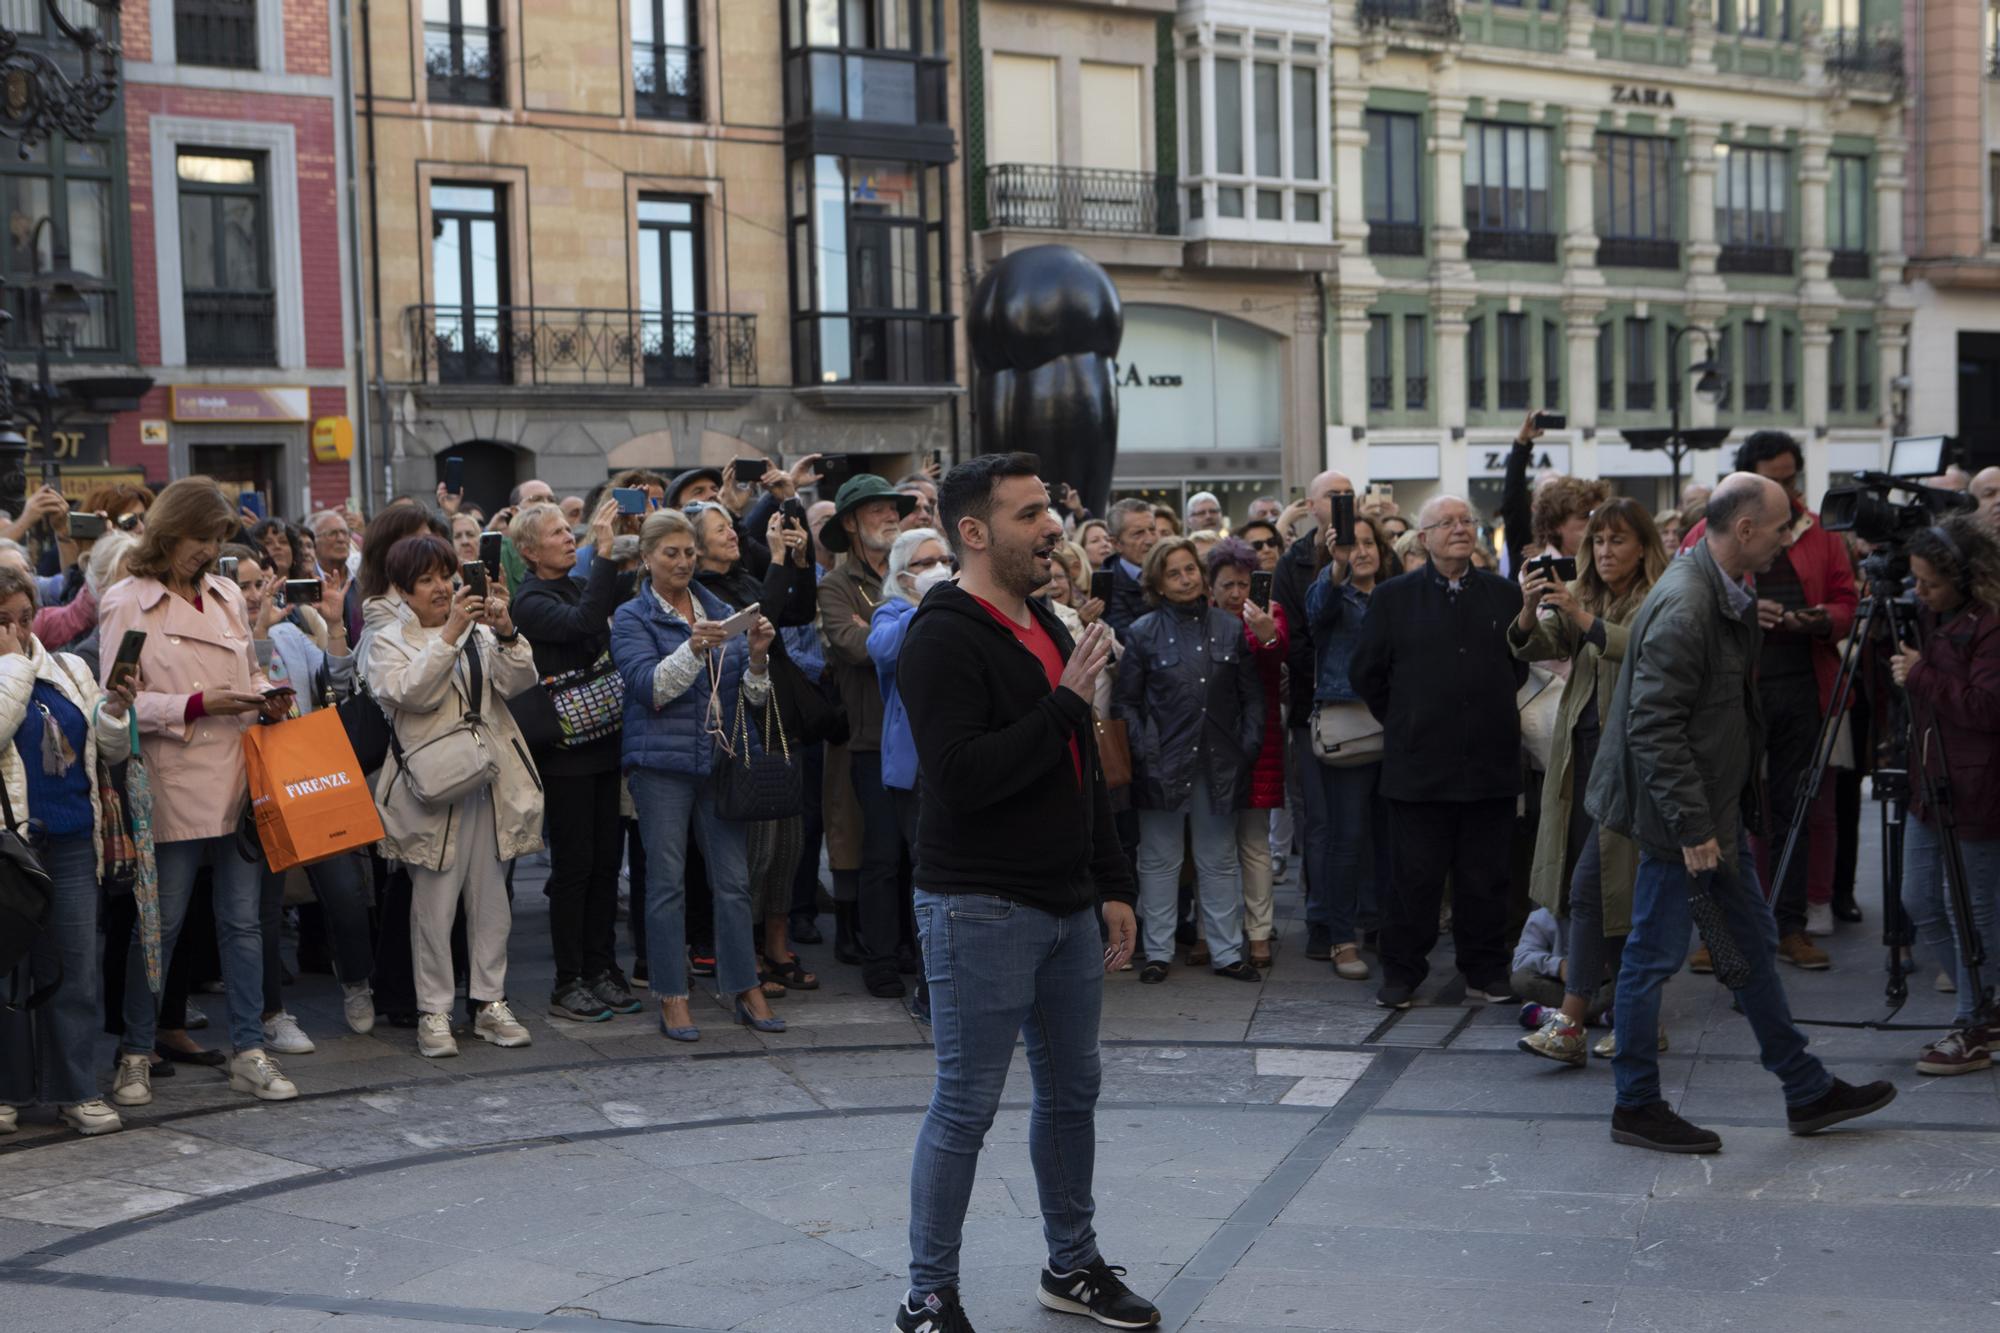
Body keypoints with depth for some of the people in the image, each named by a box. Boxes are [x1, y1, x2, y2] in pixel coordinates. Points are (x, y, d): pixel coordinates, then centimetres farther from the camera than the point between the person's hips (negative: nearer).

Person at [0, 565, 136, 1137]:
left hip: (71, 842, 4)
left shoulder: (69, 671, 13)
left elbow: (113, 753, 16)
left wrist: (114, 712, -4)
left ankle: (75, 1089, 13)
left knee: (75, 966, 5)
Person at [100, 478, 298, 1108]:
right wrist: (196, 705, -17)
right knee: (160, 925, 3)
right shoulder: (126, 602, -4)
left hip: (237, 779, 5)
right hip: (174, 785, -5)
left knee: (242, 920, 7)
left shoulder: (227, 594, 13)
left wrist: (266, 697, 2)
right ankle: (136, 1055, 17)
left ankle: (248, 1052, 13)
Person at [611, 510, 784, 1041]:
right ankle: (672, 999, 5)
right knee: (667, 880, -2)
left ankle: (746, 991, 11)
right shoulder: (632, 618, 2)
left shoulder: (718, 610, 13)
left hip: (719, 758, 4)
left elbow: (752, 696, 10)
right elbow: (649, 688, -13)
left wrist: (757, 657, -11)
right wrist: (694, 648, -27)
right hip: (661, 762, -4)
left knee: (733, 878, 3)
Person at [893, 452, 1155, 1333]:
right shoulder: (942, 638, -15)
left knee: (1072, 1091, 17)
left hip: (1067, 905, 8)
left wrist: (1112, 884, 16)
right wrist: (1065, 703, -22)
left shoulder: (1047, 628, 13)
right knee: (965, 1106, -1)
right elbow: (961, 776, -26)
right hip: (981, 910, -8)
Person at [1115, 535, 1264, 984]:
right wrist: (1144, 751, -9)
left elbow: (1253, 694, 9)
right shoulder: (1143, 633, -1)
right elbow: (1125, 702, 0)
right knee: (1160, 861, 6)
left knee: (1220, 861, 10)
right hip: (1164, 763, -2)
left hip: (1218, 763, 2)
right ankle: (1158, 952, 15)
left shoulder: (1230, 628, 6)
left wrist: (1249, 746, 0)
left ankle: (1226, 952, 17)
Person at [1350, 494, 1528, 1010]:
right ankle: (1402, 972, 13)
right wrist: (1403, 724, 9)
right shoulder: (1393, 597, 3)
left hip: (1490, 764, 2)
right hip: (1419, 764, -2)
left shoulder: (1504, 595, 9)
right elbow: (1365, 673, 7)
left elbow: (1522, 667, 17)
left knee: (1485, 878, 7)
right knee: (1415, 876, 1)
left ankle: (1485, 973, 18)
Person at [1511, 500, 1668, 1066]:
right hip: (1582, 752, 7)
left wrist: (1585, 620, -30)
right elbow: (1534, 647, 3)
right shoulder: (1579, 597, 14)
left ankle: (1570, 1023, -10)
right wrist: (1530, 611, -16)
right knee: (1615, 890, 13)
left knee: (1592, 884, -11)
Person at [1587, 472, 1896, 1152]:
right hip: (1679, 812, -10)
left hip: (1717, 802, 10)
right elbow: (1653, 727, -26)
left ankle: (1807, 1092, 27)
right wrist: (1692, 826, -24)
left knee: (1753, 942, 17)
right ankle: (1636, 1108, 13)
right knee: (1656, 954, 1)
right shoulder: (1683, 607, -24)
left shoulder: (1728, 593, 9)